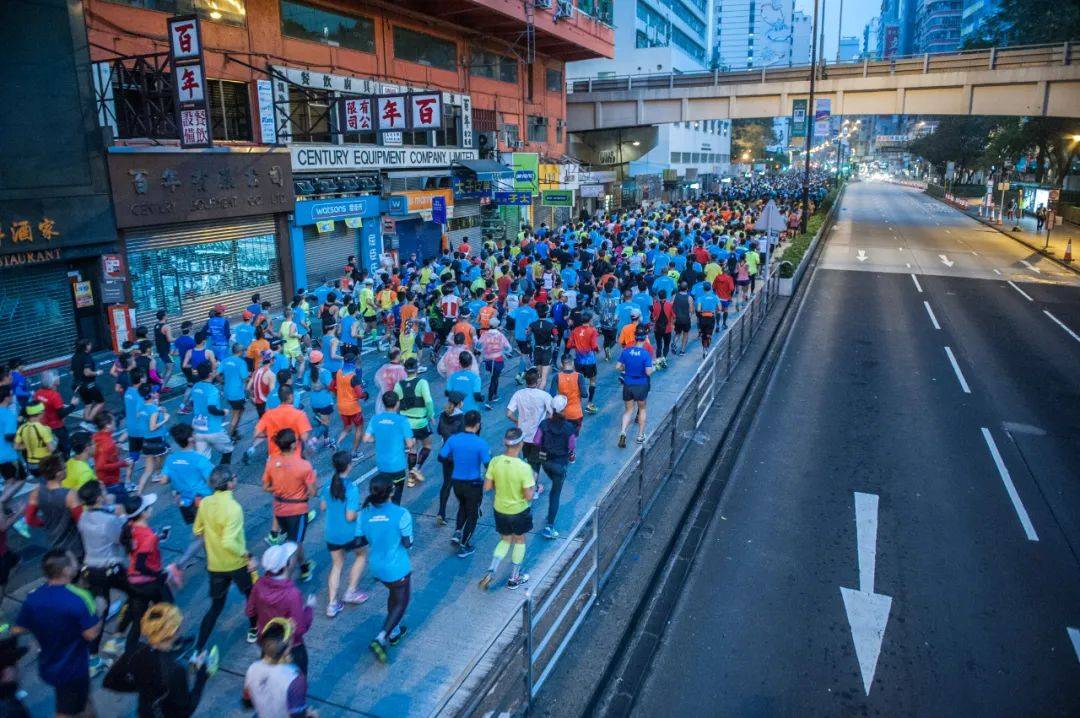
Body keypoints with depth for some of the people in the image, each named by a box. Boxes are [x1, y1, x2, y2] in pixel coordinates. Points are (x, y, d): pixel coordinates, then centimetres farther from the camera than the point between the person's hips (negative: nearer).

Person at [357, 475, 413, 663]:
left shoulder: (364, 513, -11)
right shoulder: (401, 514, -25)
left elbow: (361, 541, -2)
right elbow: (408, 543, -17)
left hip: (376, 568, 6)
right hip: (397, 569, -5)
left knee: (394, 595, 30)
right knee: (401, 603, 15)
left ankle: (394, 632, 43)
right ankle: (380, 639, 2)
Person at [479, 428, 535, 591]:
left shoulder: (495, 461, -16)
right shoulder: (524, 467, -27)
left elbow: (487, 487, -7)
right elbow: (528, 496, -21)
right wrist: (532, 484, -3)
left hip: (500, 509, 3)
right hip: (519, 511, -3)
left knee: (505, 540, 24)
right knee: (519, 541, 20)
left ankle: (491, 571, 7)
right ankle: (514, 579, 33)